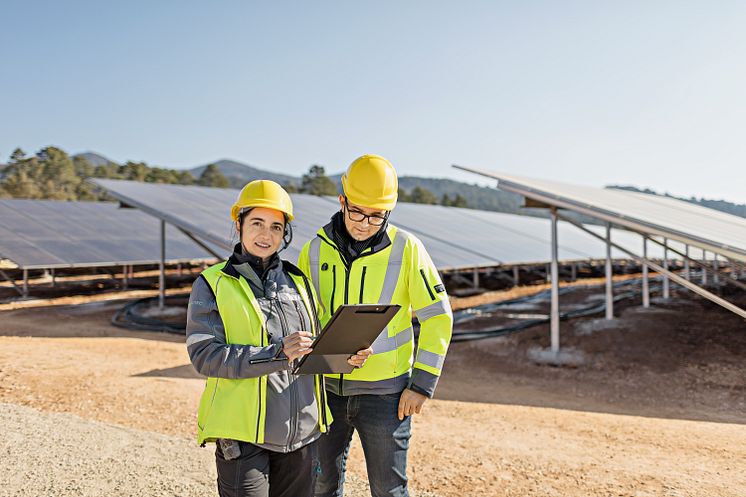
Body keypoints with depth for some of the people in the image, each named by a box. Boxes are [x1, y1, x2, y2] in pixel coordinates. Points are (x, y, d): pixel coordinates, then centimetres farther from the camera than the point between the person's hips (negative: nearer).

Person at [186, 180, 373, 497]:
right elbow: (204, 355, -15)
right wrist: (277, 353, -24)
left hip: (301, 433, 5)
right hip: (244, 434, -5)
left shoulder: (297, 281, 11)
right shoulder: (212, 285, -4)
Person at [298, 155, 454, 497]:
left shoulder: (406, 248, -9)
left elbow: (437, 316, -5)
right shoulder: (315, 250, -1)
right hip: (326, 388, 3)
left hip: (383, 389, -3)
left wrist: (423, 384, -9)